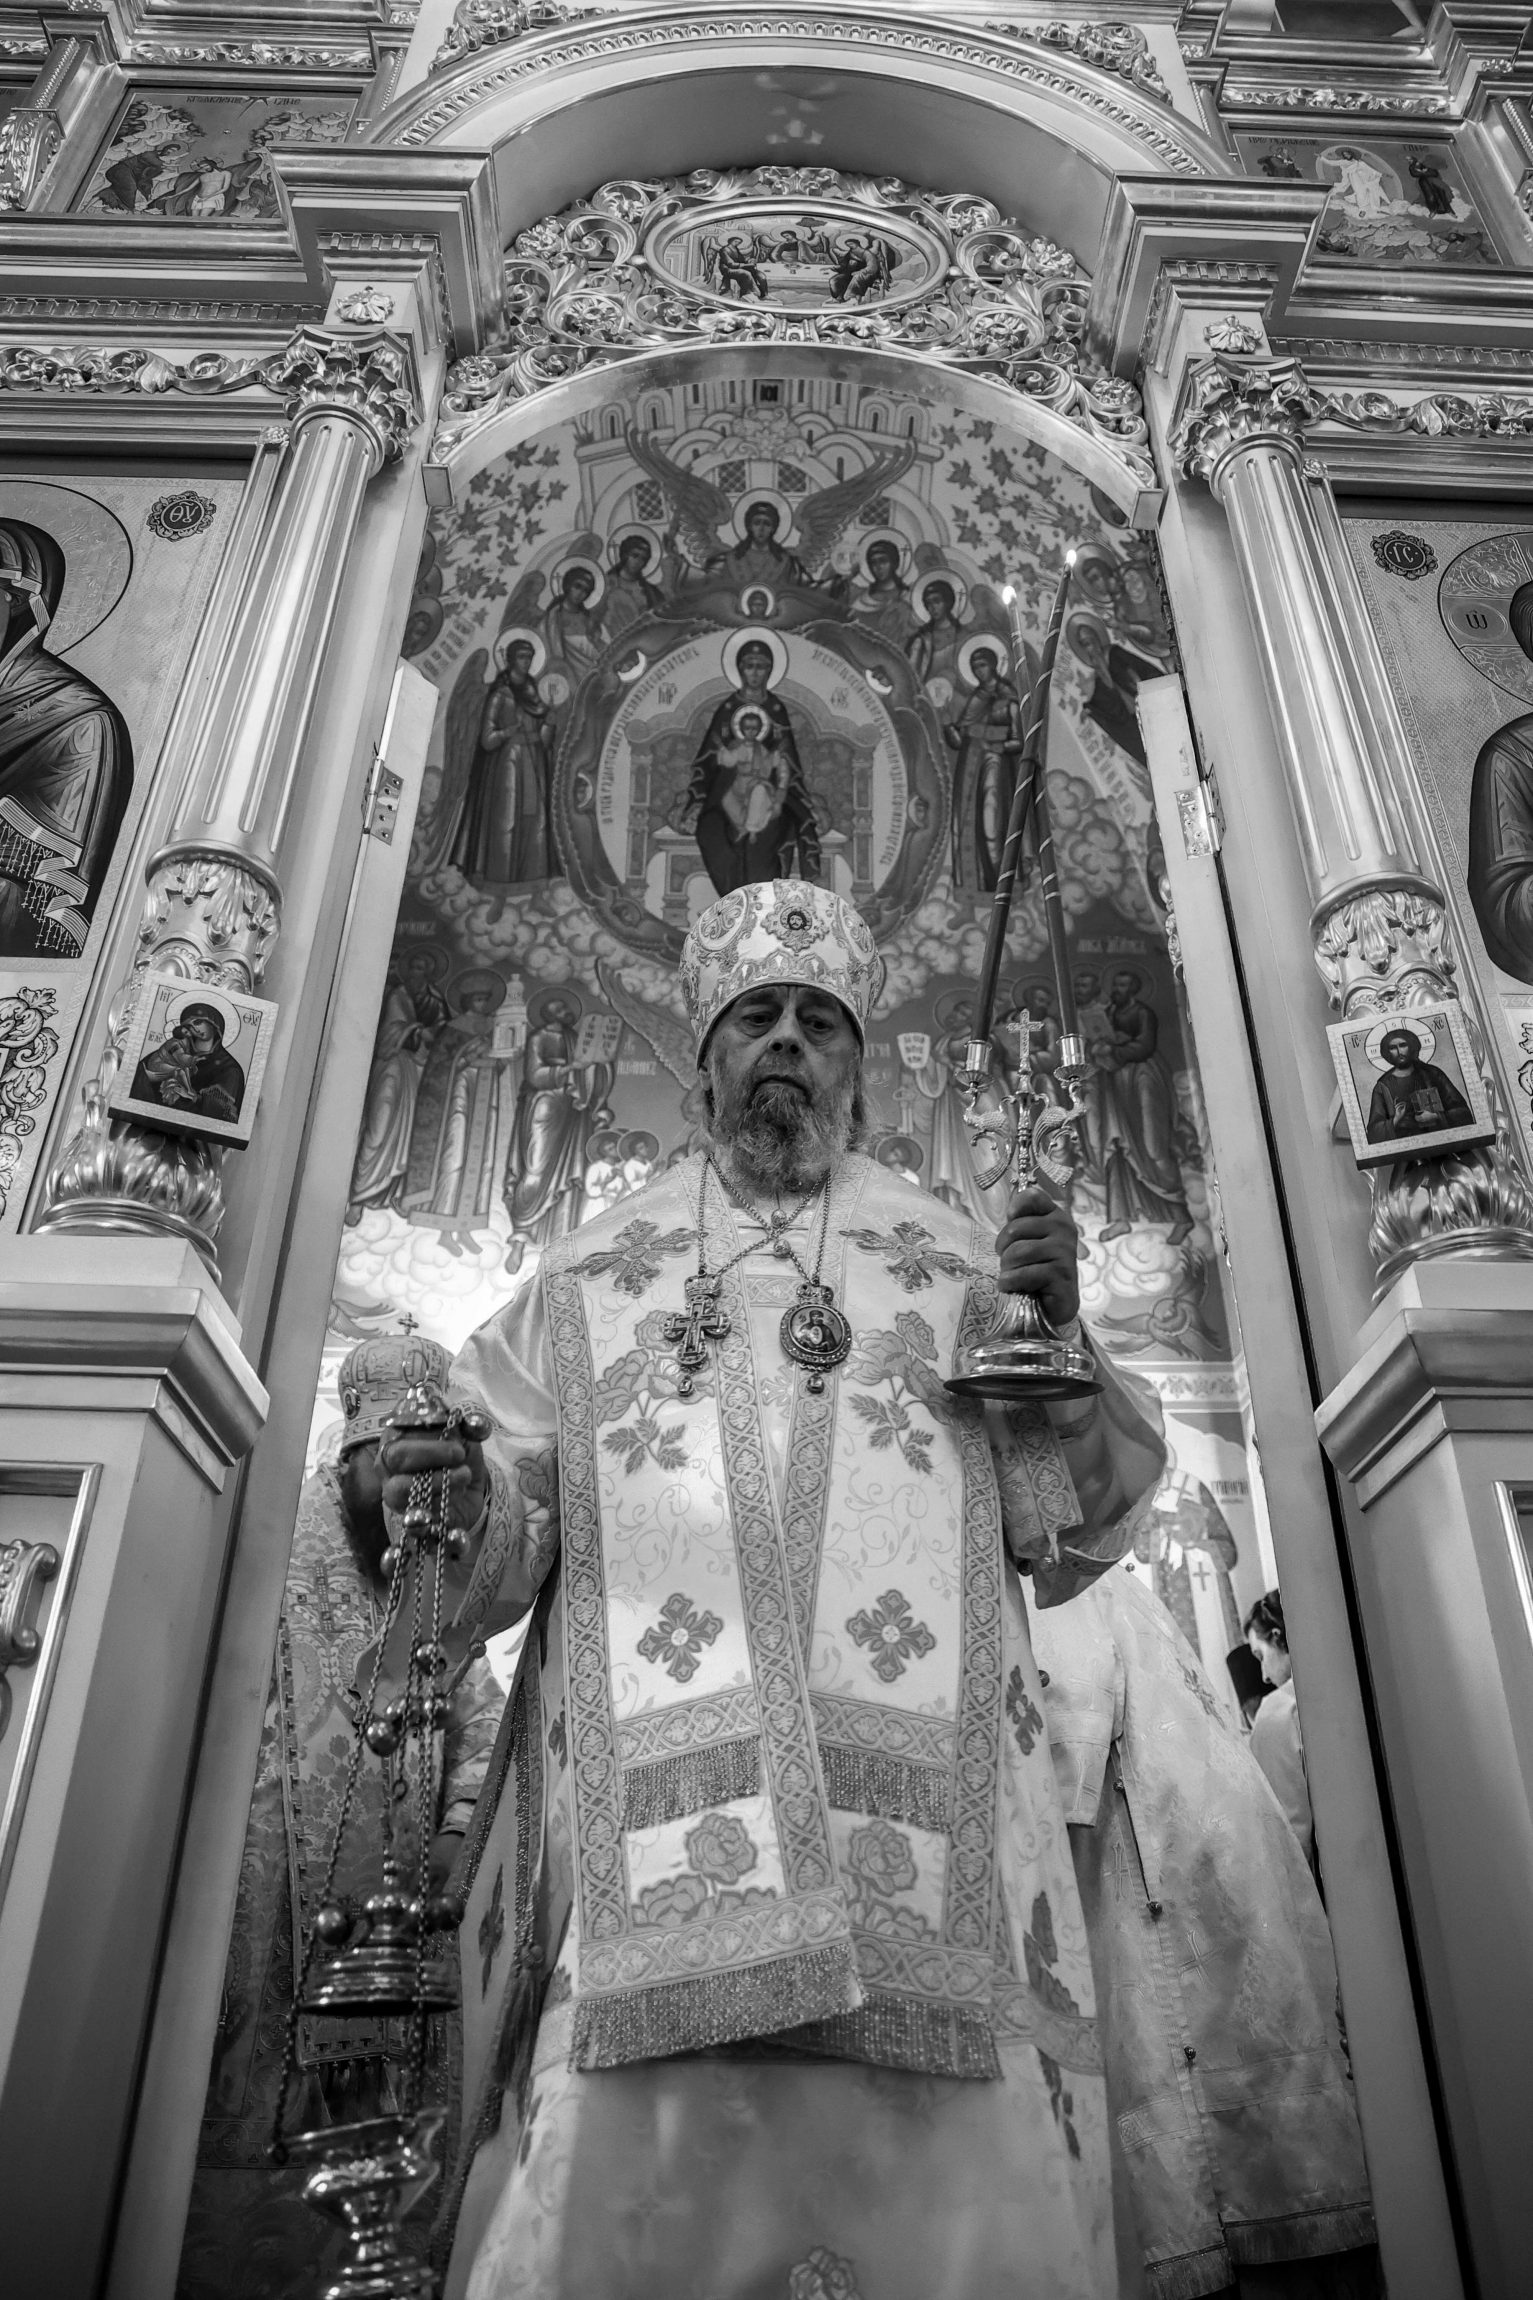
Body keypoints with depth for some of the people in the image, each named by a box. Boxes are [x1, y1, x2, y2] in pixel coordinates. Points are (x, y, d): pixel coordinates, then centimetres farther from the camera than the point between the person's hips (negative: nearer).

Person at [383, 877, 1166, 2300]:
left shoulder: (954, 1264, 17)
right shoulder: (592, 1275, 17)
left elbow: (1065, 1533, 13)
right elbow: (507, 1534, 12)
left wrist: (1059, 1344, -3)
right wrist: (467, 1505, -11)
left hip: (925, 1813, 1)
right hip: (649, 1808, 0)